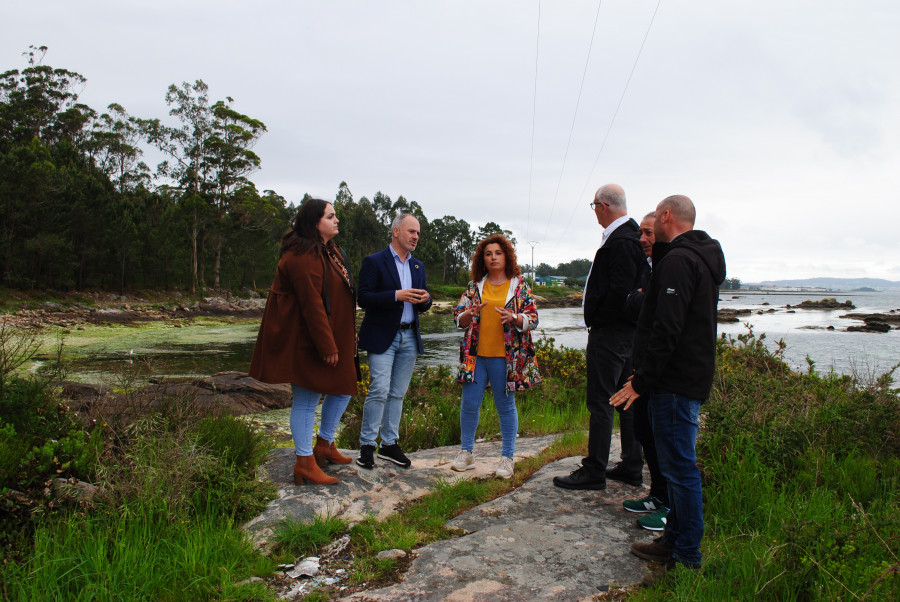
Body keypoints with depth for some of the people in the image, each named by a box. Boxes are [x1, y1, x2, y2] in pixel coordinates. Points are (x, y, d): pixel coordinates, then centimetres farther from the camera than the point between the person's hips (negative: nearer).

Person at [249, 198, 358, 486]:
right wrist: (327, 346, -22)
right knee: (306, 400, -1)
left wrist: (343, 340, 15)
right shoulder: (302, 256, -20)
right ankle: (305, 463, 9)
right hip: (306, 341, -10)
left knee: (342, 389, 17)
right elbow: (311, 304, -23)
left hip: (333, 337, 11)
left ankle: (324, 446, 33)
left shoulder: (330, 252, 14)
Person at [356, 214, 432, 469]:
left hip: (409, 337, 6)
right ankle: (367, 446, 3)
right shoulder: (374, 262, -4)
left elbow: (422, 303, 18)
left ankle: (390, 444, 18)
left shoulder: (418, 266, 16)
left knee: (397, 394, 9)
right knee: (379, 391, -9)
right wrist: (397, 295, -22)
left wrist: (425, 299, -6)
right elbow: (364, 298, -13)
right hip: (382, 337, -6)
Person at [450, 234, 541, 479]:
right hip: (475, 356, 2)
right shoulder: (475, 286, 9)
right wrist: (470, 314, -14)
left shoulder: (520, 286, 3)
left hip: (505, 357, -2)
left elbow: (533, 320, -1)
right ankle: (466, 452, 21)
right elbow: (458, 318, 7)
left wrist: (514, 318, -20)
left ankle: (508, 458, 17)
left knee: (505, 406, 5)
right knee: (469, 404, 4)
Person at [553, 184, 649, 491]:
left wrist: (596, 319, -11)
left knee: (600, 402, -3)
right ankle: (632, 467, 25)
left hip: (609, 333, -11)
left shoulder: (619, 241, -18)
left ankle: (594, 471, 5)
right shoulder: (633, 234, 14)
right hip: (628, 330, 11)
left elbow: (619, 292, -24)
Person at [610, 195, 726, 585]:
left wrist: (641, 381, -19)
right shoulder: (702, 257, 17)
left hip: (676, 383, -11)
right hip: (691, 378, 11)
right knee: (676, 464, 18)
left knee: (680, 467, -3)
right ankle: (674, 540, 29)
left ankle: (687, 560, 6)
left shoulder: (677, 260, -17)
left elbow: (666, 330, -24)